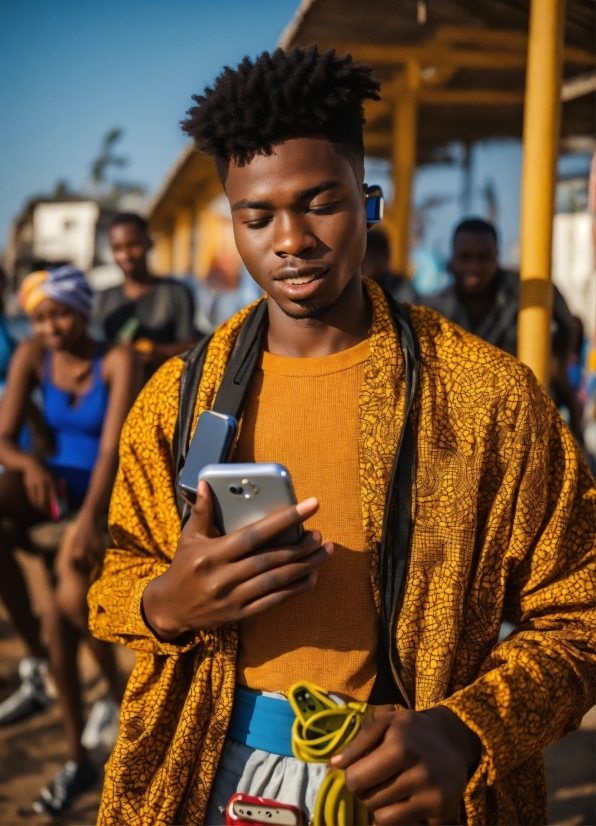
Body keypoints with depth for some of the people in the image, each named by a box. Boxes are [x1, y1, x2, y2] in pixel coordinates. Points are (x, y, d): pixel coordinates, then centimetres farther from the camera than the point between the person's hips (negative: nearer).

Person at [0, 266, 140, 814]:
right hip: (60, 481, 5)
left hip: (115, 488, -4)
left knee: (68, 594, -29)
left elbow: (113, 445, -22)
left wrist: (90, 516, -36)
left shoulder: (118, 362, -12)